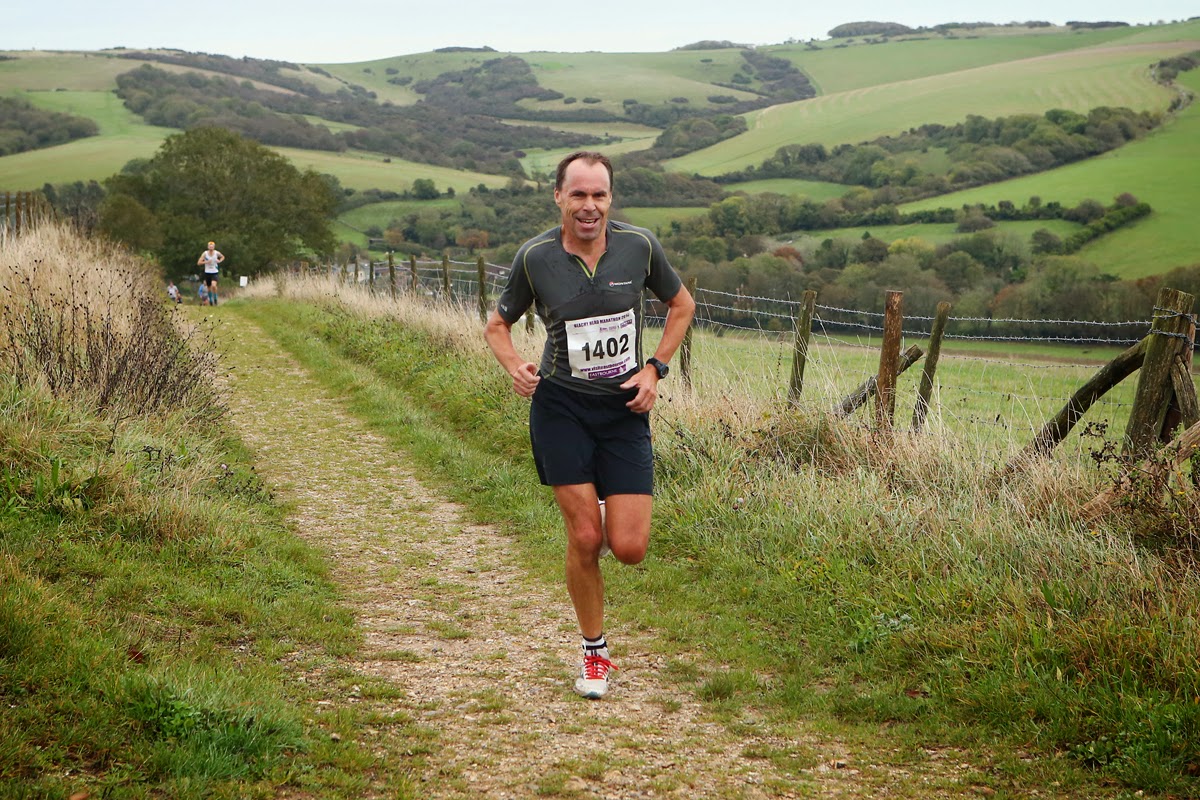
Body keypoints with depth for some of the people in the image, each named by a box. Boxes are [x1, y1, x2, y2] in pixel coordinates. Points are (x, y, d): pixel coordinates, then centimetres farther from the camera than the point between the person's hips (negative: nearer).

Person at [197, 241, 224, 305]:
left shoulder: (217, 253, -5)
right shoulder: (205, 253, -8)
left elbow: (223, 257, 18)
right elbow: (198, 263, -8)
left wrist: (219, 261, -3)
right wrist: (206, 262, -21)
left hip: (214, 273, -1)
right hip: (207, 273, 1)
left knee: (213, 285, -25)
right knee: (209, 288, 11)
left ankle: (215, 298, -4)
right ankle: (210, 300, 32)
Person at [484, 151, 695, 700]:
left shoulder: (639, 246, -6)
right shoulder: (535, 257, -8)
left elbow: (681, 305, 11)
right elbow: (497, 325, 7)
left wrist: (654, 369, 0)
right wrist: (515, 366, -13)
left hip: (625, 409, 1)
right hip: (561, 407, -1)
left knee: (629, 548, -6)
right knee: (585, 537, -5)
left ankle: (610, 501, 32)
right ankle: (594, 654, 15)